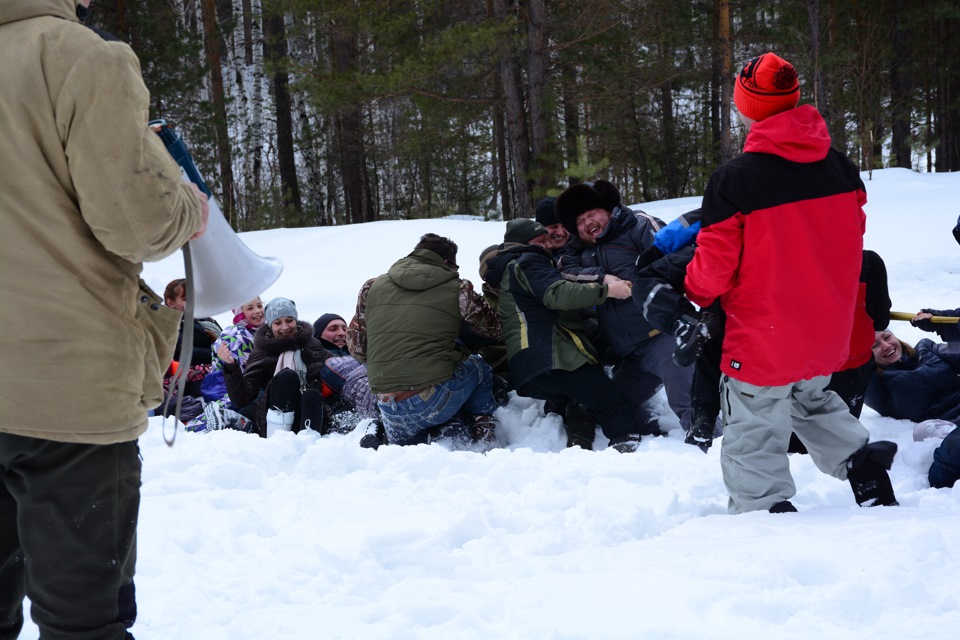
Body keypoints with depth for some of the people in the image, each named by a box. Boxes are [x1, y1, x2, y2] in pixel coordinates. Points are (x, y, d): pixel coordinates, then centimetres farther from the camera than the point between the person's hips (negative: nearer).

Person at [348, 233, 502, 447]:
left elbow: (355, 344, 15)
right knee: (478, 368, 28)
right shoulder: (457, 289, 1)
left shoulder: (372, 286, 10)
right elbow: (495, 329, 13)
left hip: (388, 407, 3)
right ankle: (482, 428, 12)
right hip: (435, 401, -2)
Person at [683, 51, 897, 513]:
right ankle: (864, 465, 25)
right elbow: (852, 240, 11)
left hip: (762, 342, -6)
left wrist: (695, 291, 8)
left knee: (753, 438, 6)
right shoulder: (840, 168, -3)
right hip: (829, 332, 6)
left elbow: (715, 265, -14)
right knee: (813, 401, 31)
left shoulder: (734, 180, -20)